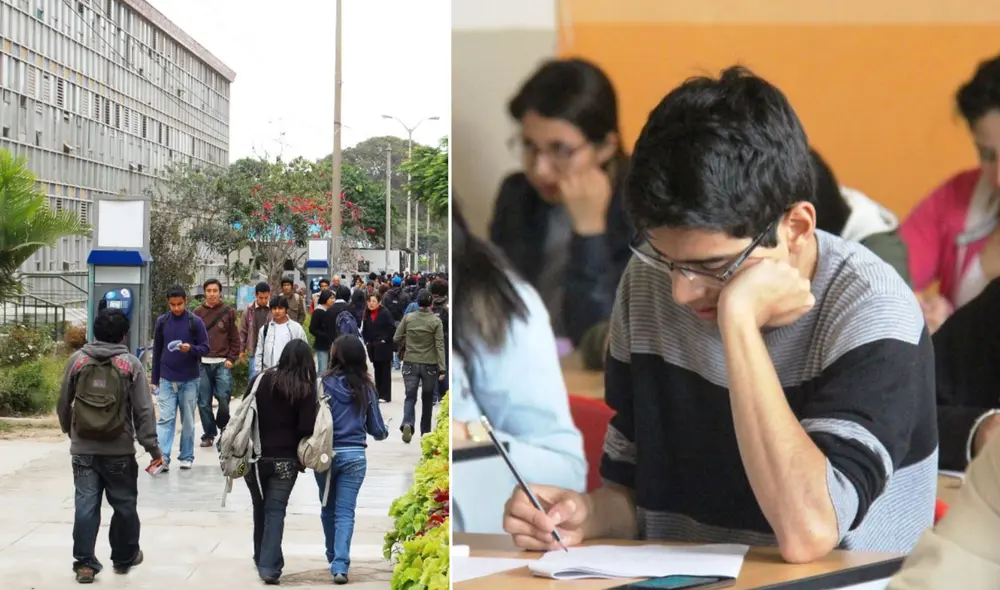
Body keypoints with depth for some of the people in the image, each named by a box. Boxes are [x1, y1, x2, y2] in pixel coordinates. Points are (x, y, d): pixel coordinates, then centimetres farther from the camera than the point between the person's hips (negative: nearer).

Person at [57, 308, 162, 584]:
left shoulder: (77, 360, 0)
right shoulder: (131, 364, -6)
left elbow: (63, 403, 8)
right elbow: (143, 410, -8)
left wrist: (69, 430, 26)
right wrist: (152, 447, -2)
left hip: (83, 449, 2)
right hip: (119, 450, -2)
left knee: (86, 505, 4)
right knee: (124, 505, 14)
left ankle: (84, 562, 2)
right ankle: (125, 557, 26)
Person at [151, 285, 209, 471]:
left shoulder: (195, 322, -4)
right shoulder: (162, 321, 3)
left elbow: (205, 348, -2)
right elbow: (157, 351, 10)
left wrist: (191, 349, -24)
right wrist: (154, 379, 10)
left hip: (189, 380, -1)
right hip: (167, 380, 1)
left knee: (188, 421, 7)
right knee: (165, 419, -6)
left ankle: (187, 457, 16)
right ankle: (162, 458, -11)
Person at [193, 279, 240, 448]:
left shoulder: (228, 312, 4)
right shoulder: (198, 312, 7)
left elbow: (235, 339, 5)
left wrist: (231, 359, -4)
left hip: (222, 364, -1)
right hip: (202, 364, 2)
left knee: (224, 399, -6)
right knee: (204, 402, 2)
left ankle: (223, 430, 16)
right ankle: (209, 434, 13)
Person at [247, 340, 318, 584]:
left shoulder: (262, 379, -2)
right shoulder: (306, 389, -9)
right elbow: (306, 429, -13)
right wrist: (303, 455, 6)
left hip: (256, 455, 2)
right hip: (285, 460, -2)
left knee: (260, 508, 18)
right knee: (276, 511, 2)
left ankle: (262, 558, 31)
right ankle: (269, 566, -6)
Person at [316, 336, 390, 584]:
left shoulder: (325, 384, -8)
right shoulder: (366, 388, 0)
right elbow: (376, 430, 5)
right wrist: (385, 432, 28)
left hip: (327, 453, -1)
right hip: (355, 456, 1)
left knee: (328, 507, 19)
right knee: (345, 511, 2)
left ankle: (333, 556, 33)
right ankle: (340, 564, -11)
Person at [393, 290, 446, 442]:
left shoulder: (408, 318, -3)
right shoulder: (436, 321, -8)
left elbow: (396, 339, 1)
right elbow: (440, 346, -10)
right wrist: (442, 368, -10)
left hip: (410, 363, 1)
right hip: (430, 364, -1)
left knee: (410, 397, 1)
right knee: (427, 399, 15)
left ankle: (407, 423, -25)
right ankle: (425, 431, 24)